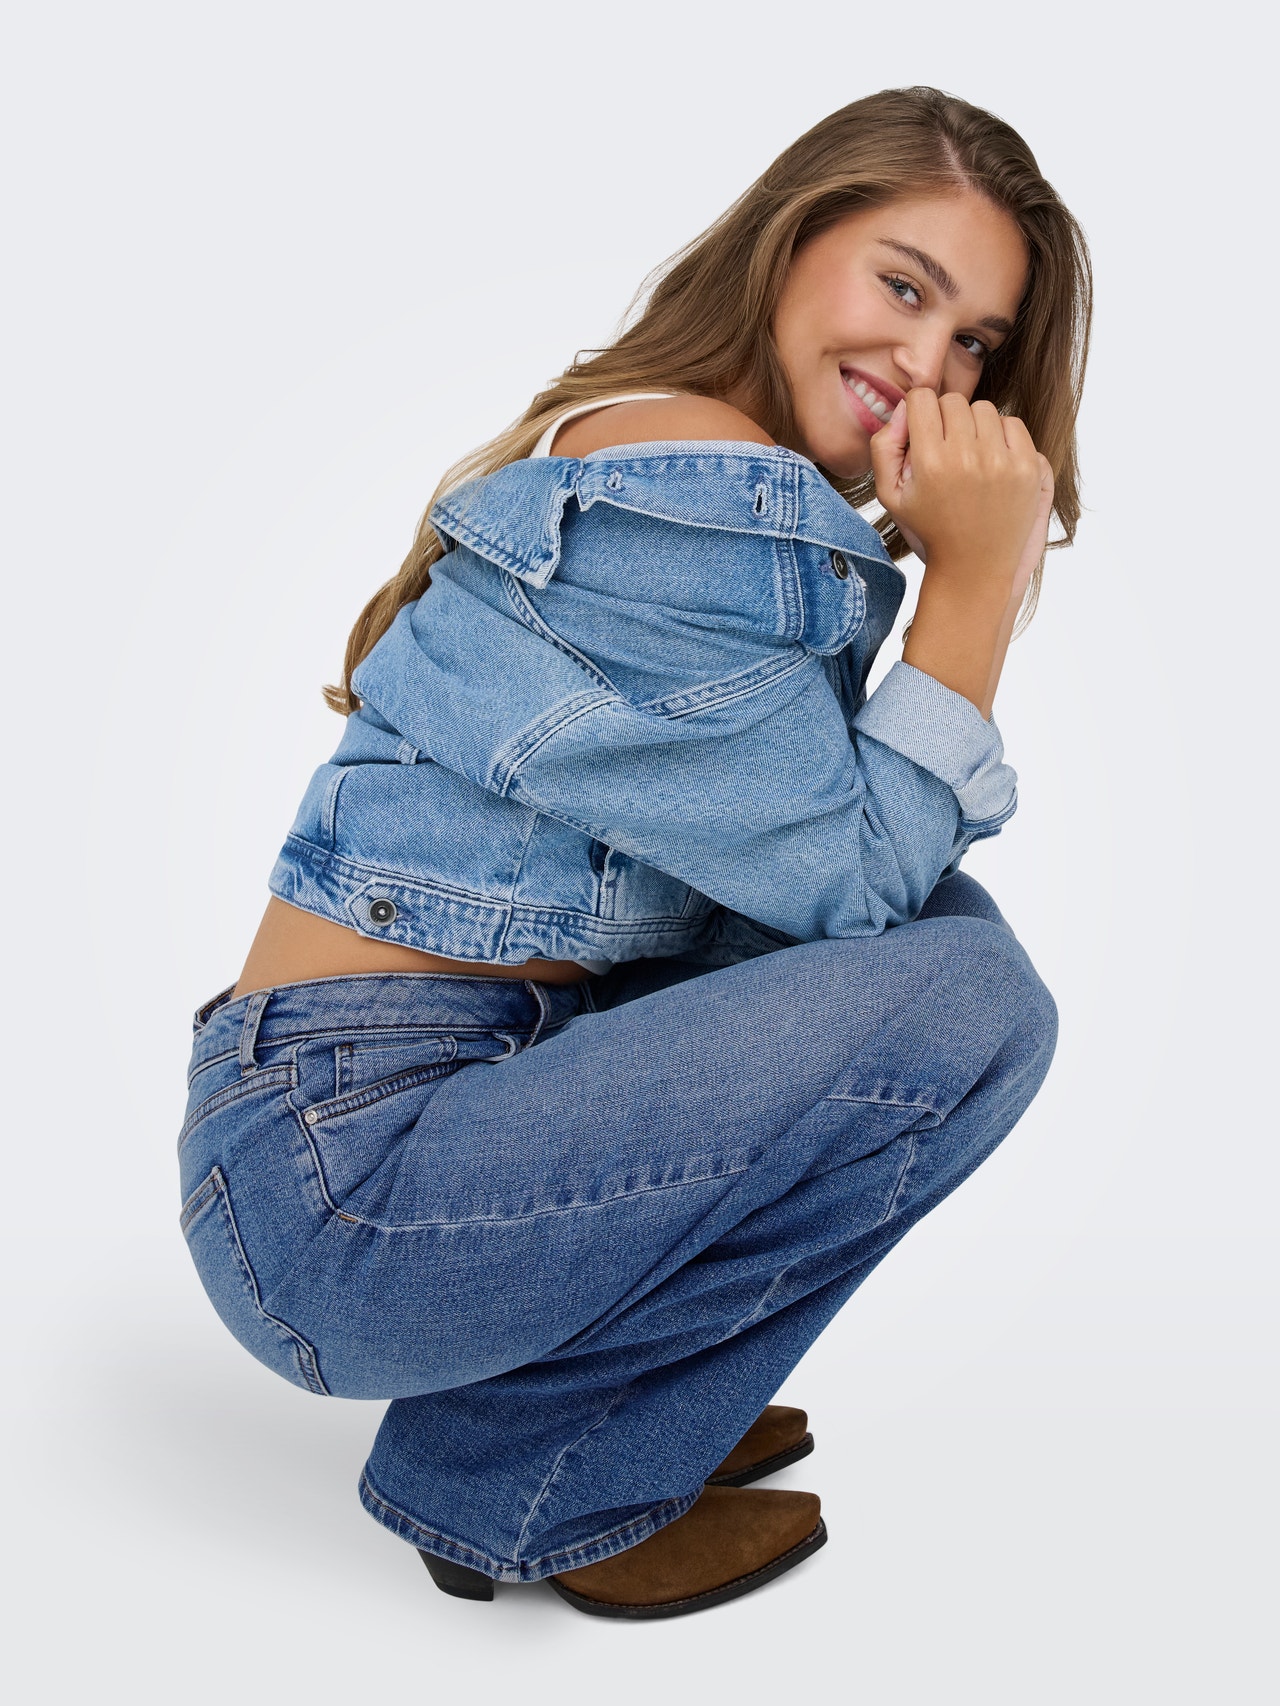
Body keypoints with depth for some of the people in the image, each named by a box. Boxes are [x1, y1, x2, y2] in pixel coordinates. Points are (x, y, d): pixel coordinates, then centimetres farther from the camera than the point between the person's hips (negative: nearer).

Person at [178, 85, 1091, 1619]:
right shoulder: (686, 494, -18)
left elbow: (836, 862, 11)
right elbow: (852, 875, -14)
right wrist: (978, 579, -10)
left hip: (469, 1082, 10)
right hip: (341, 1185, -10)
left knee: (941, 928, 11)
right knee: (967, 1001, -18)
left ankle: (633, 1396, 15)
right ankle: (515, 1477, -2)